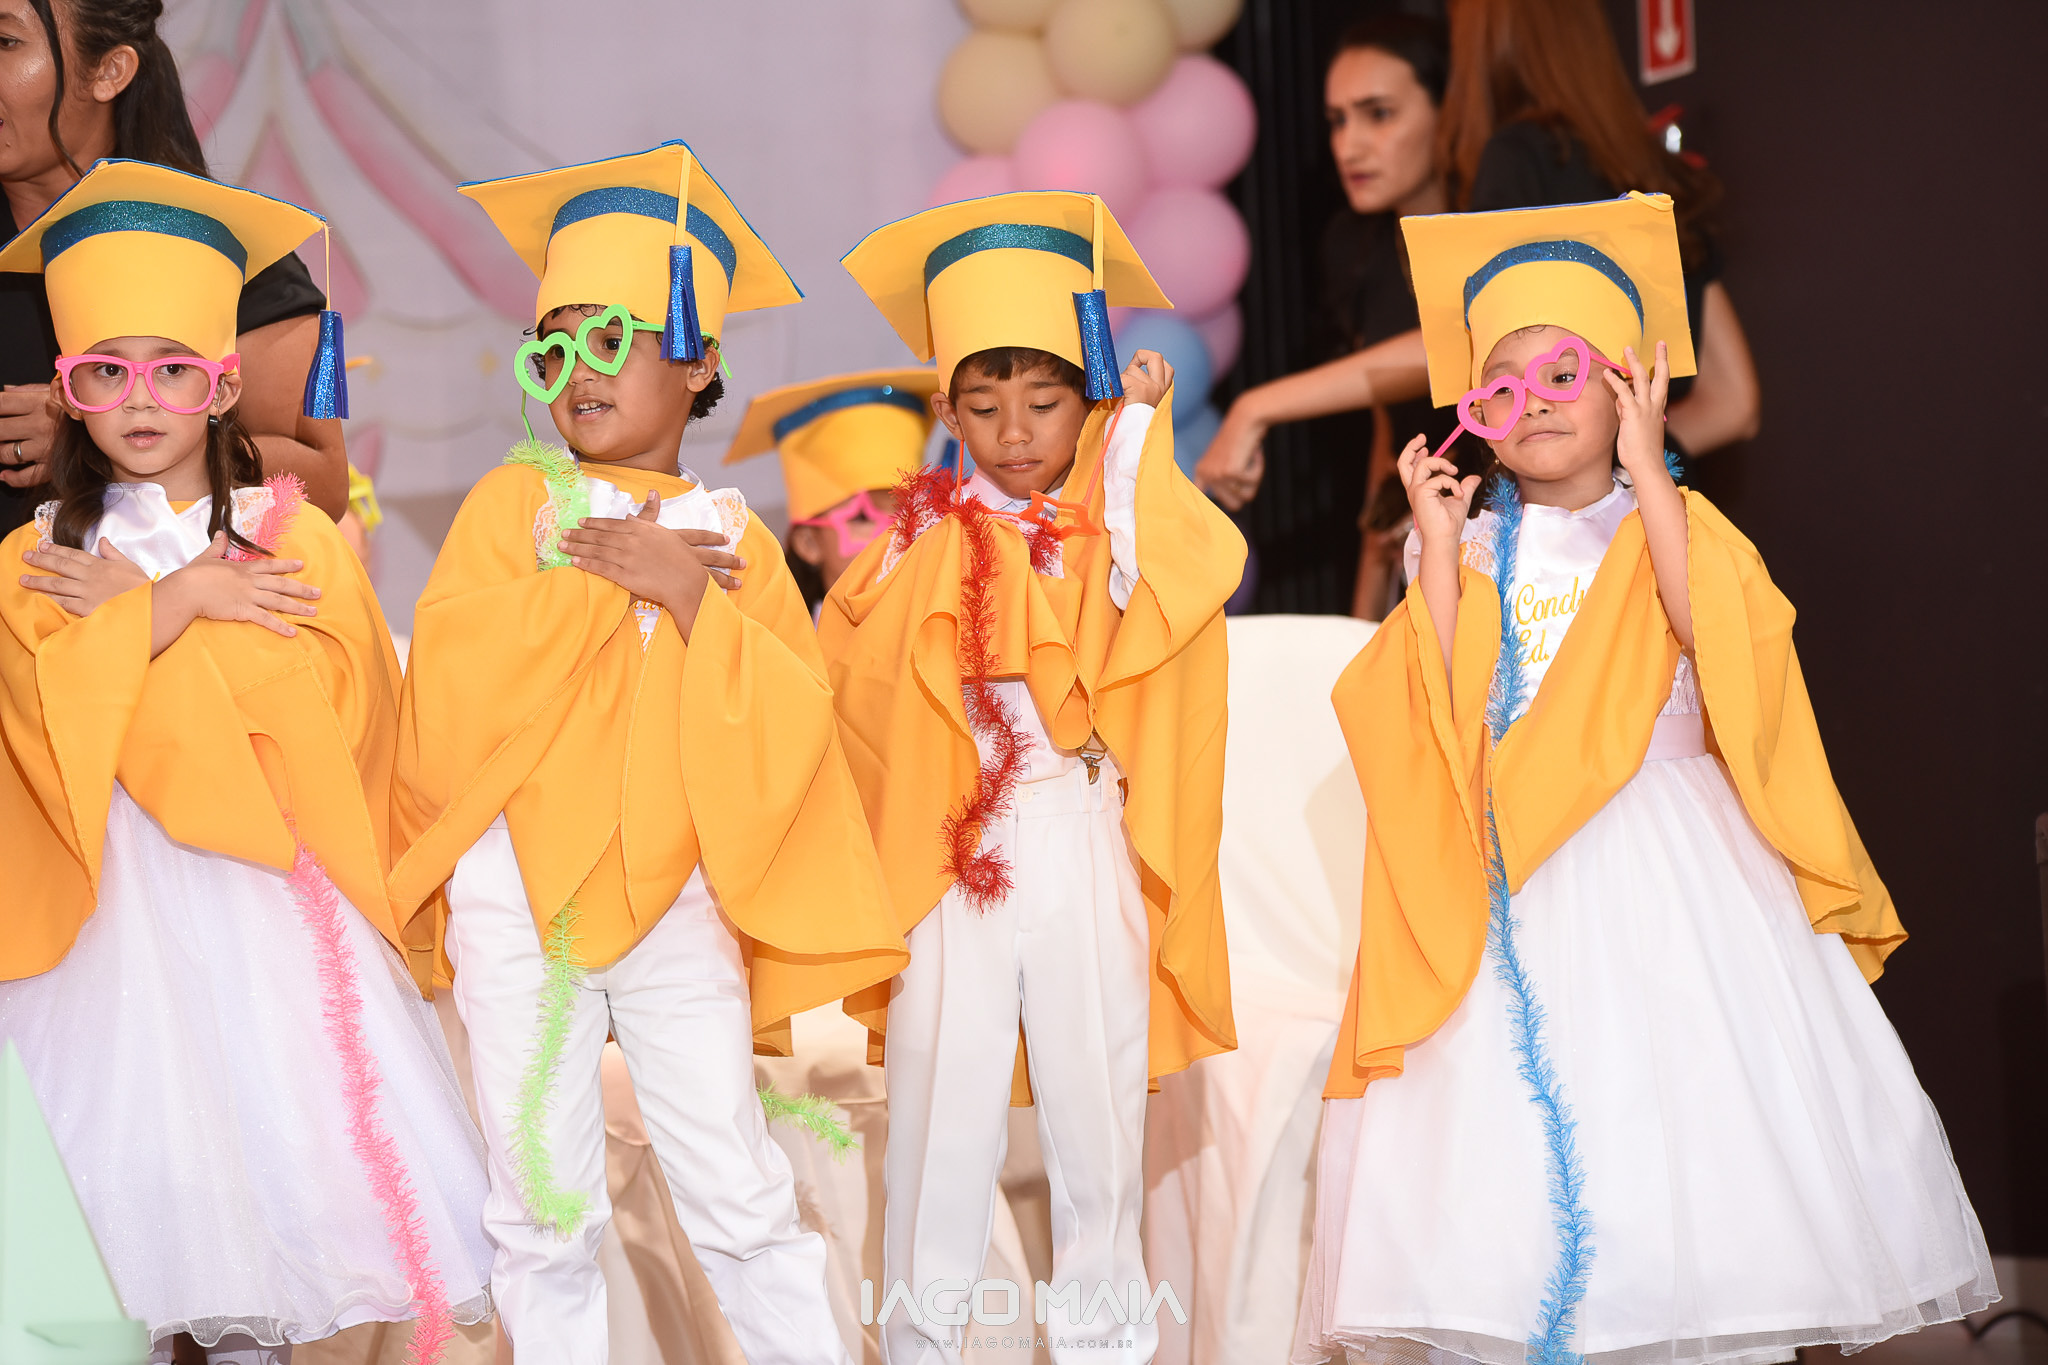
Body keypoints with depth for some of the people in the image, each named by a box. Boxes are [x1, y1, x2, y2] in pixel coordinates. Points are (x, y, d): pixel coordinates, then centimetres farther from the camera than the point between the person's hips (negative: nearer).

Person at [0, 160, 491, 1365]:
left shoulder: (295, 536, 5)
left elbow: (317, 691, -10)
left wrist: (127, 613, -9)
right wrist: (185, 602, -13)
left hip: (265, 904, 0)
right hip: (114, 913, 0)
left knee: (276, 1144, -2)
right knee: (127, 1151, -3)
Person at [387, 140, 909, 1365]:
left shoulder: (733, 540, 6)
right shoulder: (518, 499, 3)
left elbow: (791, 720, -5)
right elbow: (456, 670, -11)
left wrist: (688, 600, -15)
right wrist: (600, 581, -14)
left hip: (675, 894, 0)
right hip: (518, 892, 0)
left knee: (737, 1190, -1)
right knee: (541, 1203, 5)